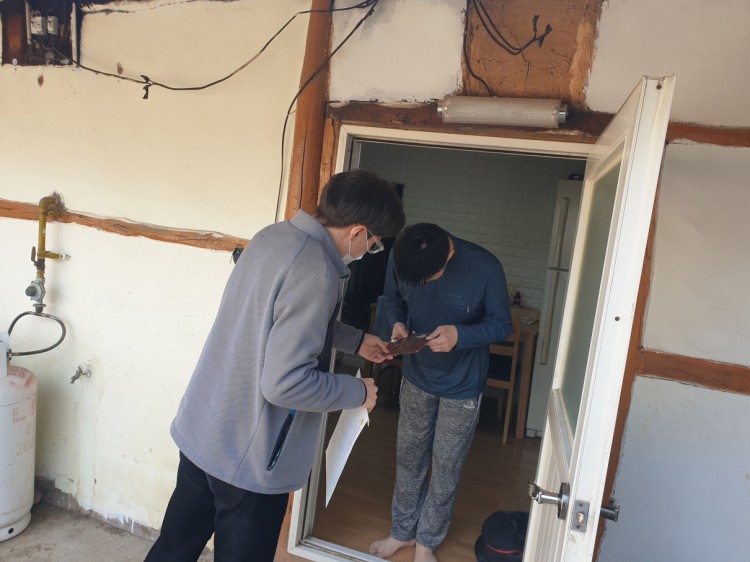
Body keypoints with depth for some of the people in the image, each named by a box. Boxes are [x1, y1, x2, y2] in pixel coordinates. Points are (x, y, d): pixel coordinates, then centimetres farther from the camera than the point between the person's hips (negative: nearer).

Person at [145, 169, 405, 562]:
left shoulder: (273, 234, 1)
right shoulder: (315, 274, -27)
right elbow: (285, 383, -29)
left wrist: (355, 340, 19)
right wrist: (357, 392, -13)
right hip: (247, 456, -8)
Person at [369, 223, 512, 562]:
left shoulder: (485, 268, -26)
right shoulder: (399, 258, -17)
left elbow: (502, 324, -15)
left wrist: (460, 335, -33)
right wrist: (397, 323, -22)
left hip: (462, 385, -3)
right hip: (416, 376, 3)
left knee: (446, 465, 11)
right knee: (409, 456, 16)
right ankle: (402, 531, 39)